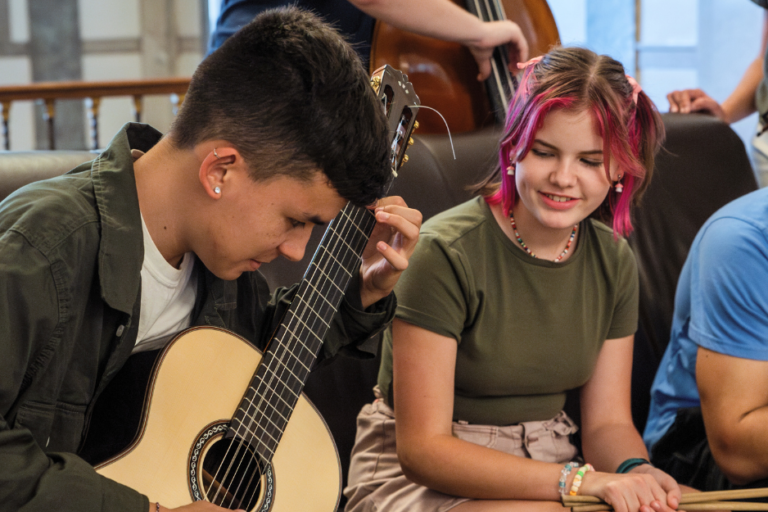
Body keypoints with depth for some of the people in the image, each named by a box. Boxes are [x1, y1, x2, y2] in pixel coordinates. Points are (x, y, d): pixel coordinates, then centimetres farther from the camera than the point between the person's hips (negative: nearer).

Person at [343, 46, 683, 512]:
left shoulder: (614, 261, 2)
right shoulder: (447, 254, -18)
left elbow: (608, 421, 6)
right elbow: (421, 448, -19)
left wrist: (637, 472, -17)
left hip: (547, 470, 6)